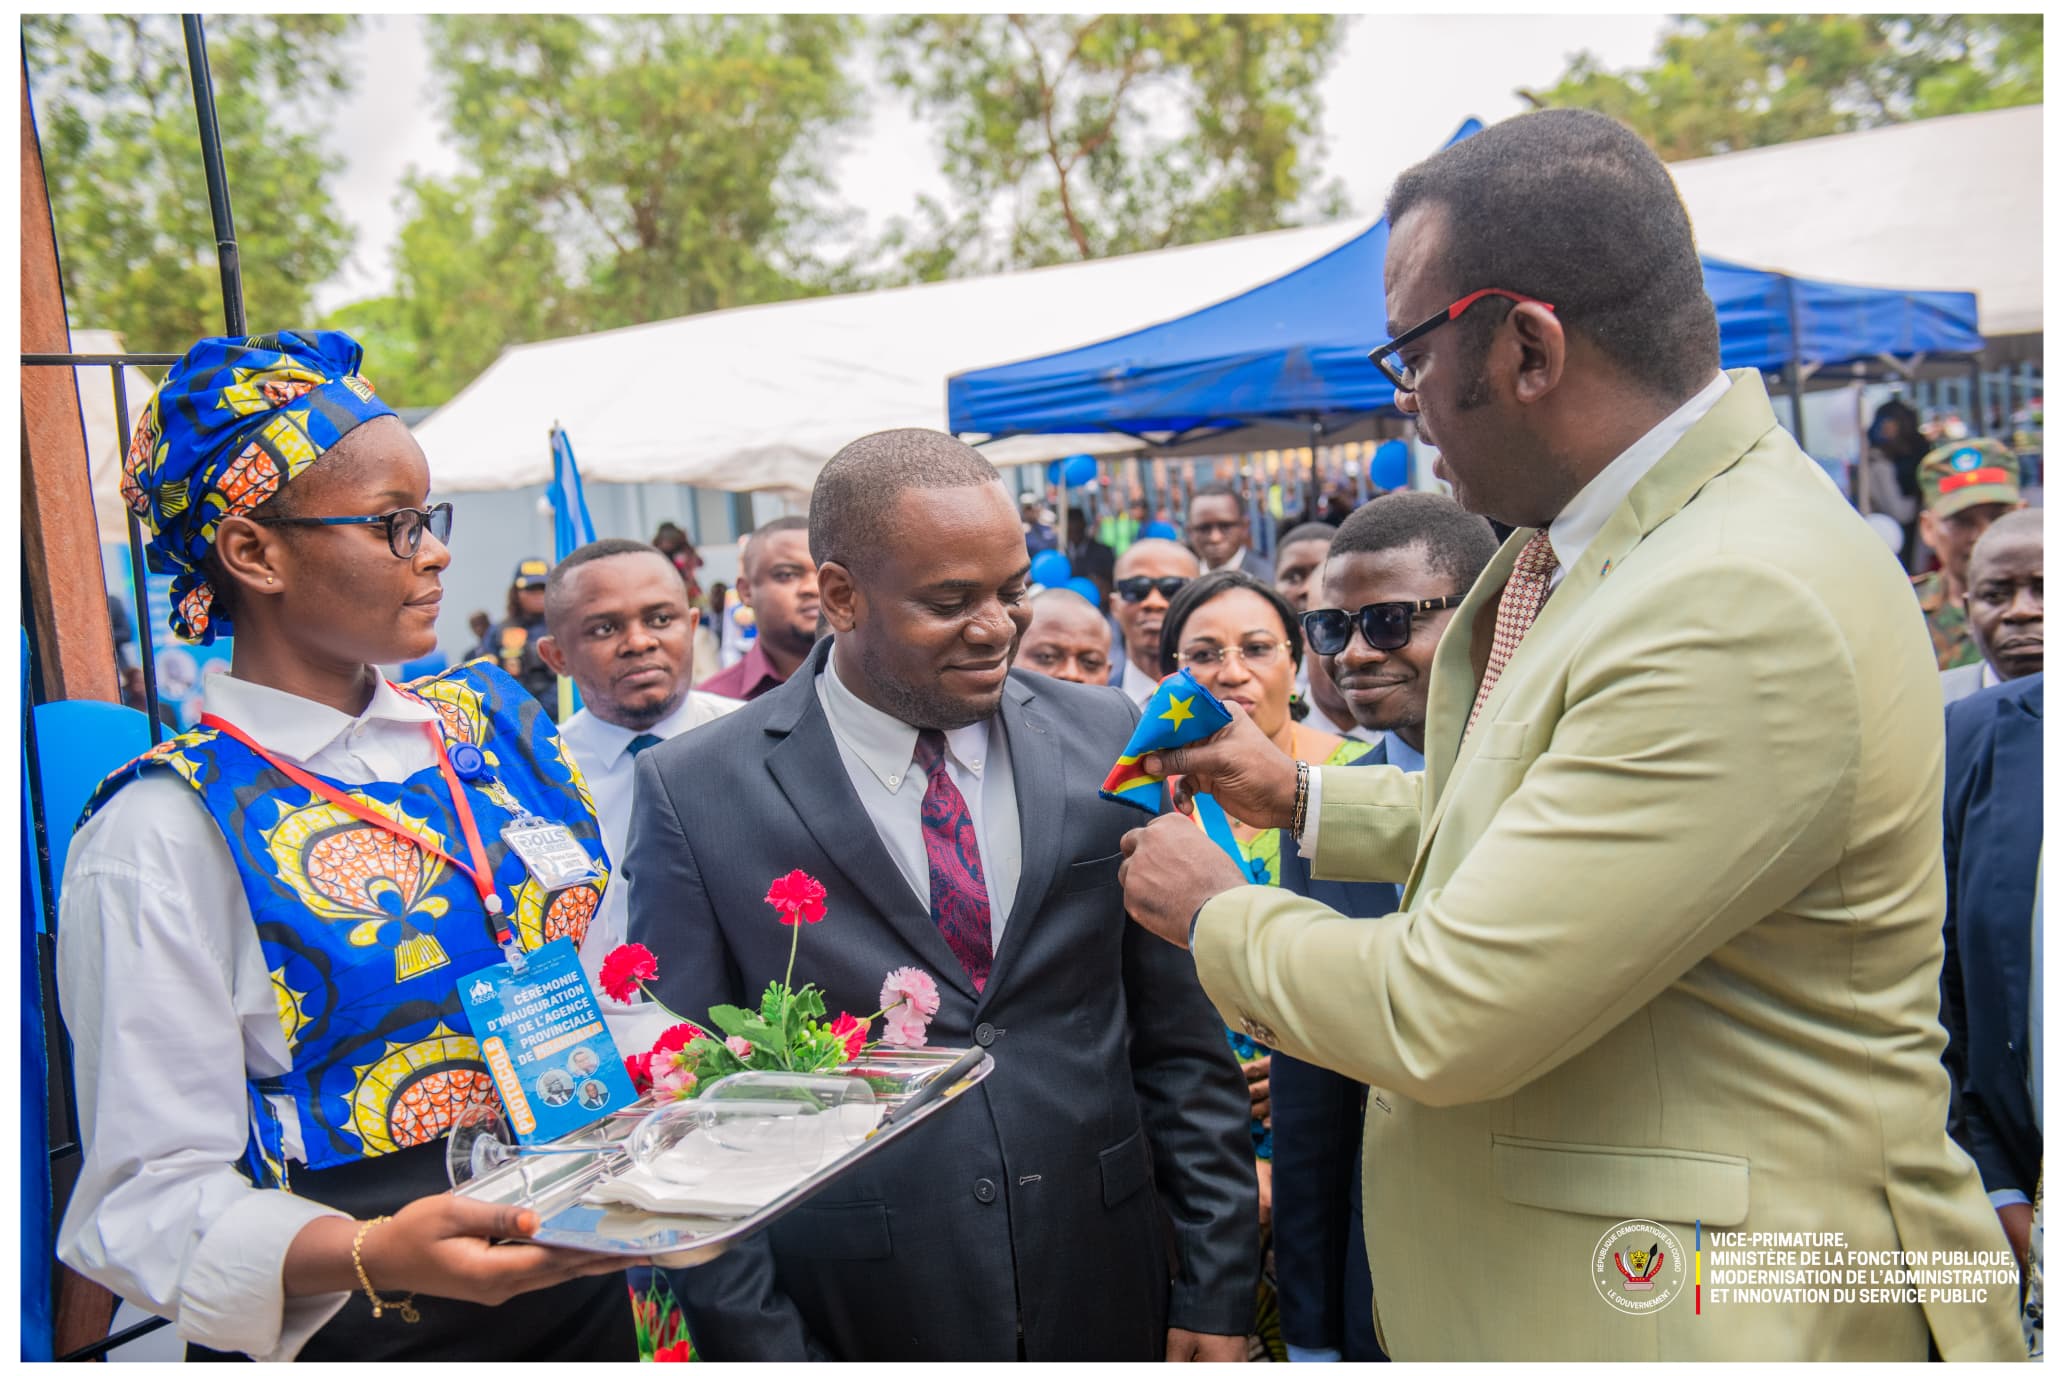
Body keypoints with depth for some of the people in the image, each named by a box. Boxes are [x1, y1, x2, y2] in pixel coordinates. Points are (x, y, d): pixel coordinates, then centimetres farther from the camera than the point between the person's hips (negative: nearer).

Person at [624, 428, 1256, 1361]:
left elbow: (1181, 1041, 0)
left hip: (1108, 1299, 3)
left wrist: (1217, 1288, 0)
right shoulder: (696, 795, -11)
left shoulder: (1108, 742, -4)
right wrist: (760, 1345, -8)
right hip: (854, 1317, -2)